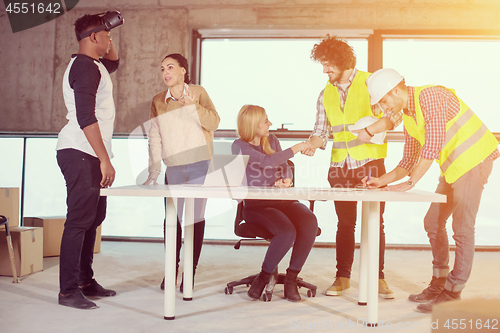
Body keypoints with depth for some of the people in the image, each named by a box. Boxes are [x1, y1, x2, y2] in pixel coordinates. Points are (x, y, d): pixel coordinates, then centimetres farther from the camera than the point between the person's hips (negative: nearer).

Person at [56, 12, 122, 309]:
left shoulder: (94, 64, 19)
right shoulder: (84, 66, -11)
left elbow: (114, 61, 43)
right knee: (79, 220, -8)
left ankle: (86, 282, 22)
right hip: (80, 153, -10)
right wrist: (105, 160, -22)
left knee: (93, 218, 13)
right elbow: (85, 117, -20)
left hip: (90, 156, 10)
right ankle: (68, 290, -1)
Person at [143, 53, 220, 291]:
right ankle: (171, 269, 17)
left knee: (197, 218, 2)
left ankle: (190, 271, 13)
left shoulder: (198, 93, 4)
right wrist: (153, 171, 0)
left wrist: (192, 105, -18)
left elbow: (214, 122, -5)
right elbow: (154, 137, 5)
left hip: (200, 165, -1)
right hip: (174, 168, 2)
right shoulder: (158, 102, 9)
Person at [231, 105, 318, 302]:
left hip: (282, 200, 5)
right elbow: (266, 161, -17)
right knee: (287, 232, -33)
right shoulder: (239, 146, -3)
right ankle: (264, 277, -6)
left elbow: (285, 167, 15)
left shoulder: (272, 140, 17)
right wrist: (298, 147, -13)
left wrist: (286, 180, -10)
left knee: (310, 222, -26)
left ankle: (291, 278, -12)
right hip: (256, 205, -5)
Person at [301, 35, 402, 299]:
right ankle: (342, 277, 15)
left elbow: (383, 114, 0)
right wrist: (313, 143, -10)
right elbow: (321, 129, 10)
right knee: (345, 222, 7)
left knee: (375, 221, 1)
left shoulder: (370, 82, 0)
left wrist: (389, 120, -22)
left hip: (370, 161, -3)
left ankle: (378, 277, 11)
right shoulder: (326, 94, 11)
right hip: (340, 165, 3)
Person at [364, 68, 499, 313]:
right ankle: (439, 283, 23)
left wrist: (410, 183, -25)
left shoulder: (430, 96, -18)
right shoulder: (408, 117, 9)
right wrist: (382, 180, 2)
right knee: (433, 221, 11)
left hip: (474, 159, -9)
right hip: (453, 166, 9)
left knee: (462, 227, -8)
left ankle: (453, 293, 1)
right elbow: (409, 161, 14)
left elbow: (433, 145, -27)